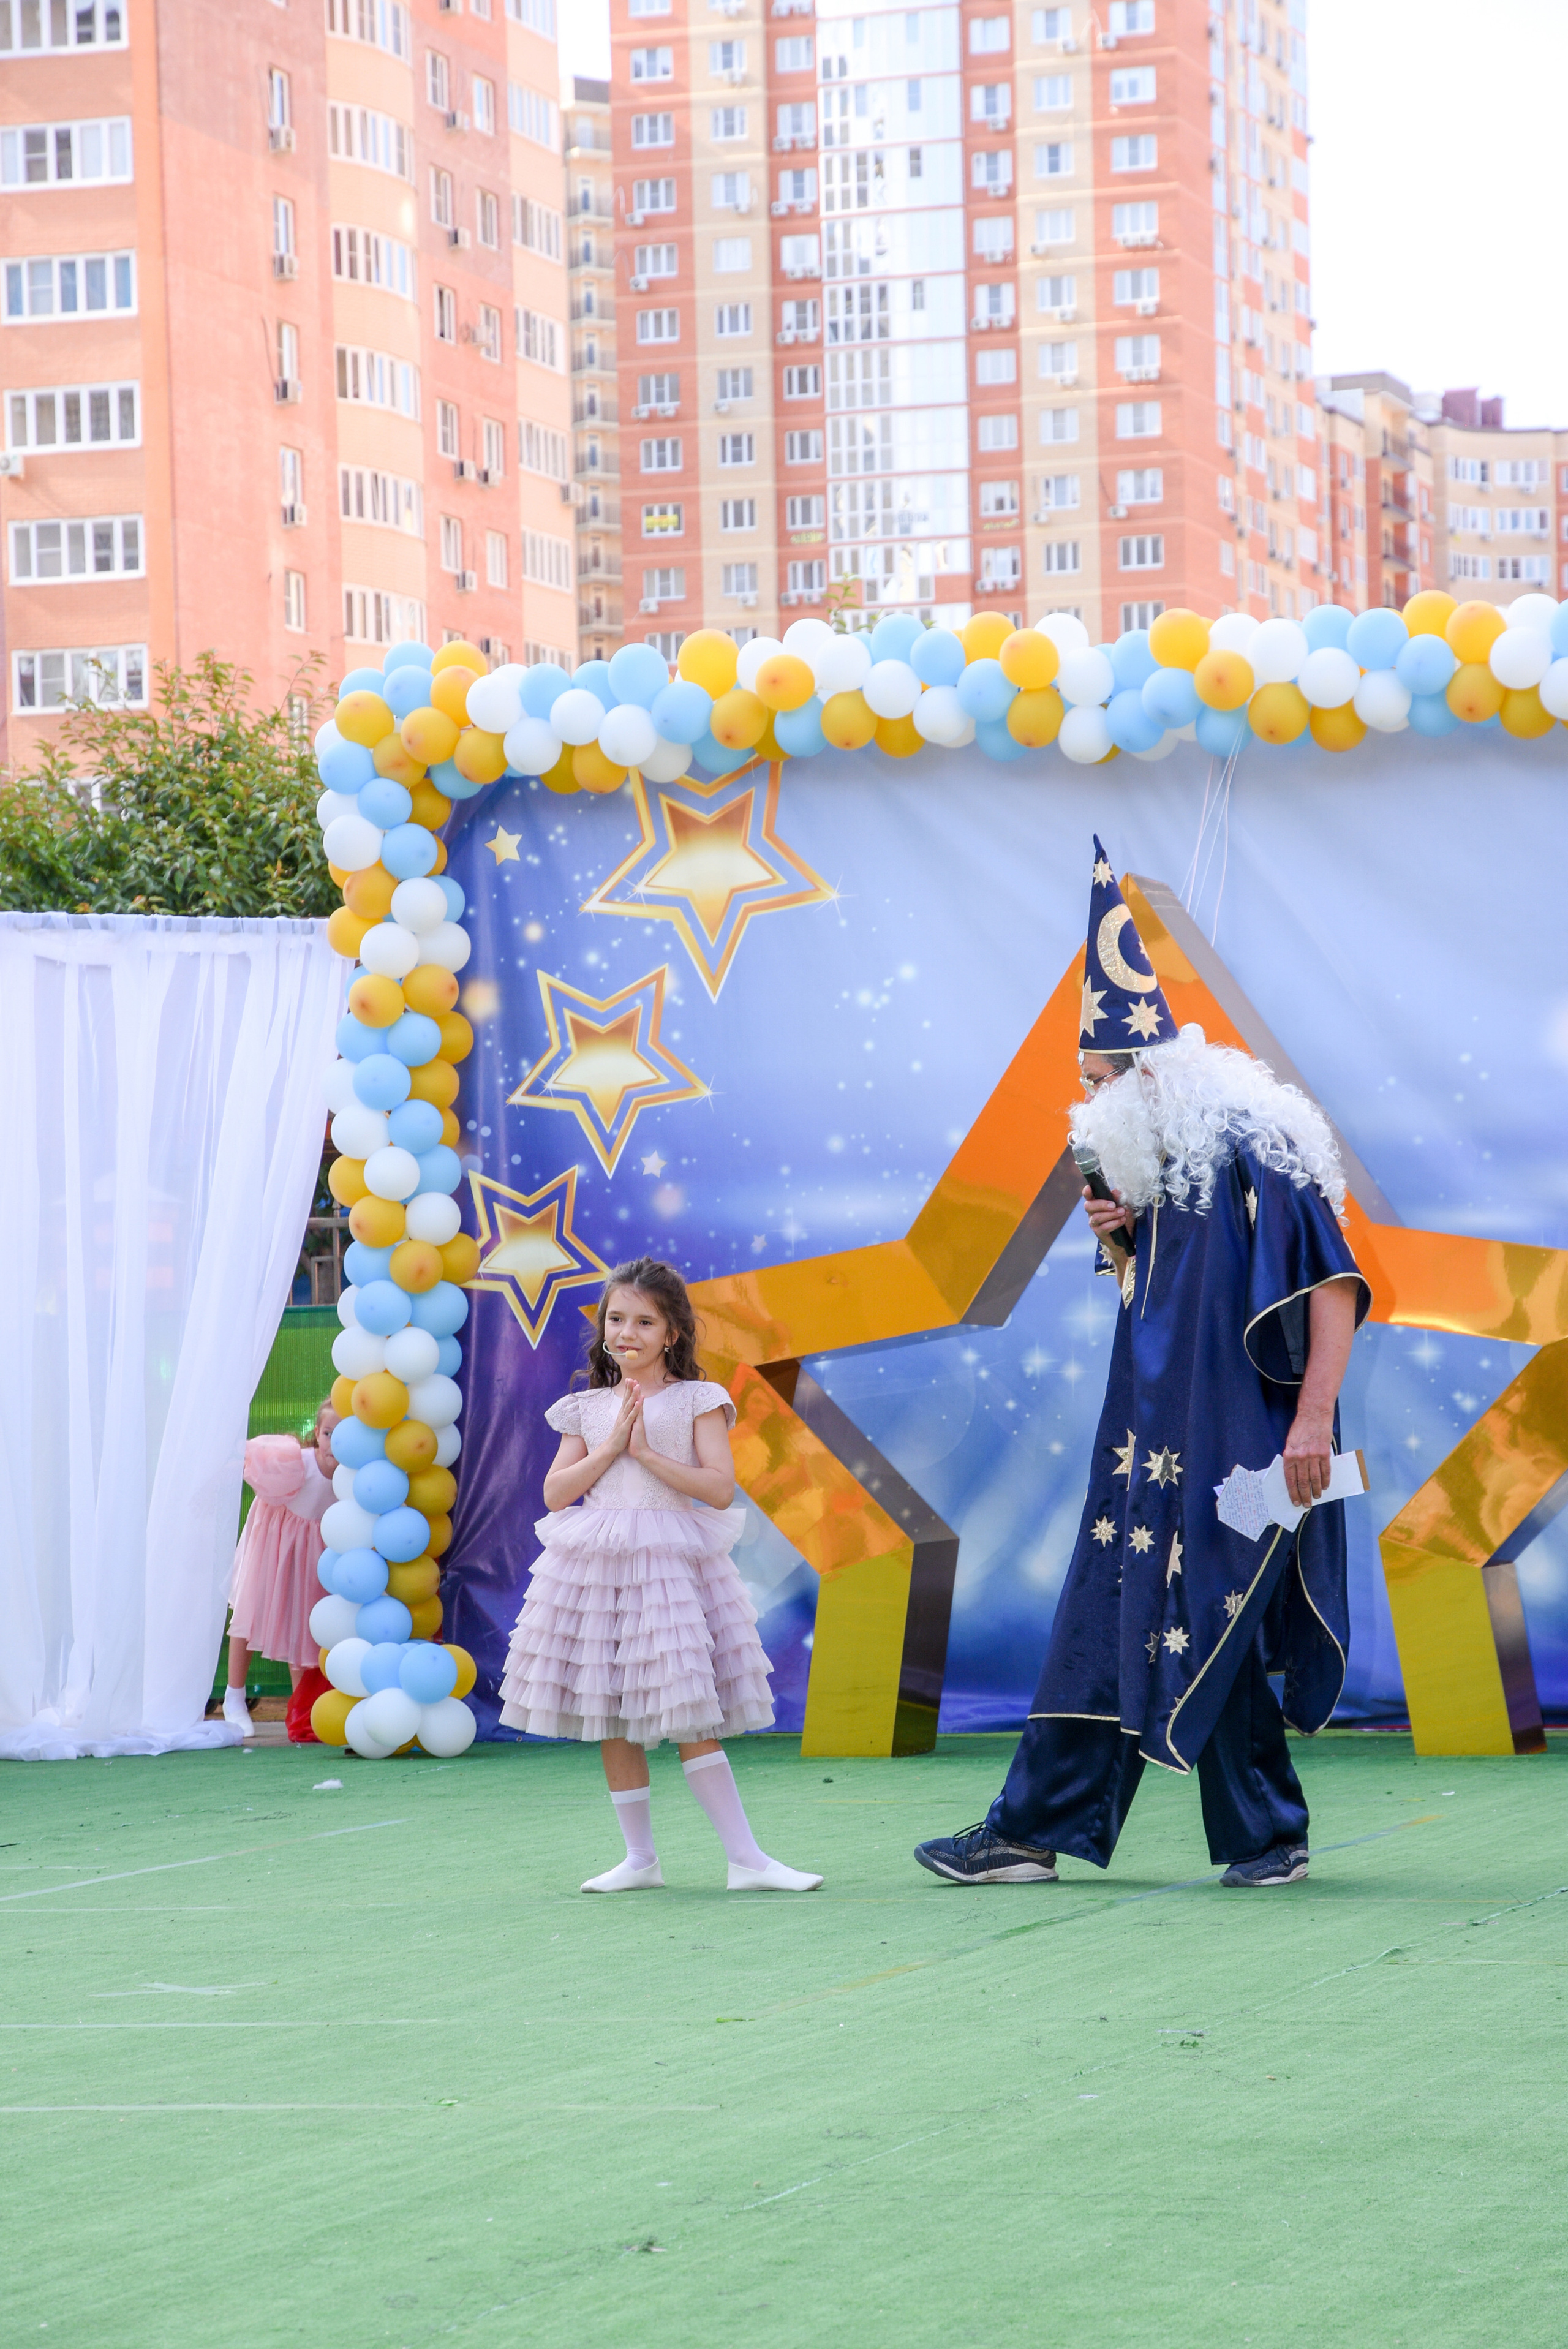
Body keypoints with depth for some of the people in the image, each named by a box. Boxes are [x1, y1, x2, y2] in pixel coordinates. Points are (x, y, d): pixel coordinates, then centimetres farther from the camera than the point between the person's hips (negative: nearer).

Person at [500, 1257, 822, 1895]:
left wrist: (646, 1452, -12)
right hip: (595, 1567, 4)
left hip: (672, 1563, -4)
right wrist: (610, 1447, -7)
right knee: (613, 1720, 6)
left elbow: (719, 1487, -8)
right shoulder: (588, 1408, 11)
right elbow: (556, 1494, 3)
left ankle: (746, 1858, -7)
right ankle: (640, 1859, 15)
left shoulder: (698, 1401, 2)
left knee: (689, 1717, -9)